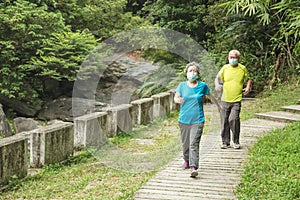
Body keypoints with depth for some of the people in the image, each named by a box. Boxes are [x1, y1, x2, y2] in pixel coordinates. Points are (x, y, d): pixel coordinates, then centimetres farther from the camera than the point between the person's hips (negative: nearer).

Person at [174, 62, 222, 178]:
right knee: (185, 143, 13)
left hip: (197, 120, -2)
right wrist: (177, 99, -30)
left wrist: (218, 106, 32)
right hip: (184, 120, 2)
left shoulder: (202, 86, 2)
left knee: (194, 144, -14)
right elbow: (176, 97, -5)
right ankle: (187, 161, 37)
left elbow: (210, 96, 18)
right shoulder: (182, 85, 4)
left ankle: (194, 168, -18)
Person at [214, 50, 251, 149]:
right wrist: (217, 85, -10)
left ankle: (236, 142, 0)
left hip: (236, 100, -2)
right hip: (225, 100, 2)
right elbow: (217, 78, 12)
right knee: (224, 122, 4)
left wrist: (248, 87, 2)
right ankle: (225, 142, 19)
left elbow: (248, 79, 20)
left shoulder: (243, 68, 6)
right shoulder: (225, 68, 6)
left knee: (233, 119, -17)